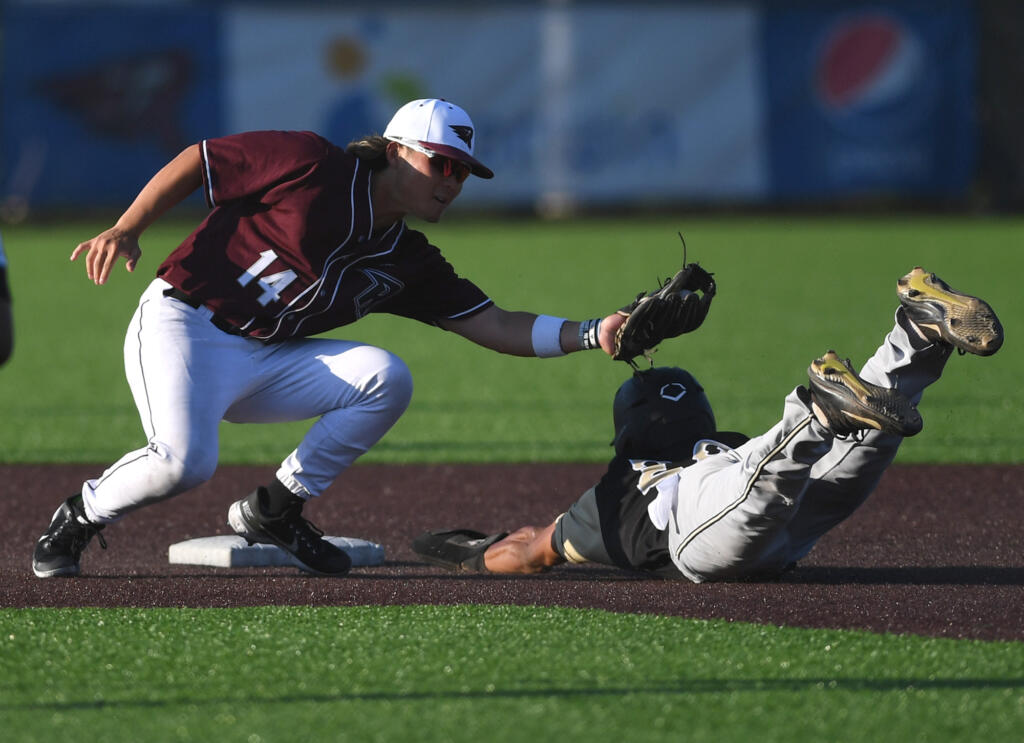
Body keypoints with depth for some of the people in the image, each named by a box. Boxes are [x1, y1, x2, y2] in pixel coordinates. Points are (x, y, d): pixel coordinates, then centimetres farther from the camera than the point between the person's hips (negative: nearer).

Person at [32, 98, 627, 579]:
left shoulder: (410, 263, 7)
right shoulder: (313, 167, -11)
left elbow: (495, 327, 3)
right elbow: (197, 161, -6)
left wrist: (591, 335, -11)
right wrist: (126, 230, -17)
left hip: (265, 363, 7)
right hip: (183, 325, -7)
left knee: (386, 379, -13)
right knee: (186, 461, -31)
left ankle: (272, 513, 1)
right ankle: (78, 520, 1)